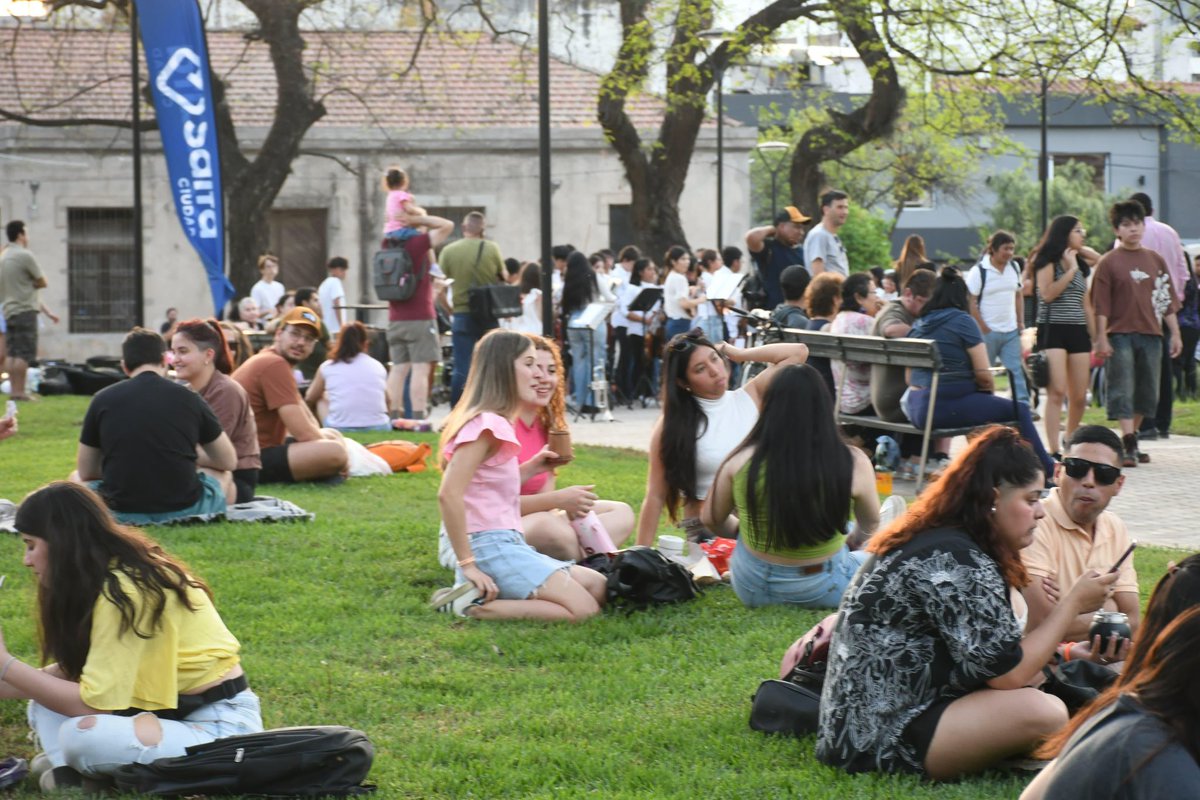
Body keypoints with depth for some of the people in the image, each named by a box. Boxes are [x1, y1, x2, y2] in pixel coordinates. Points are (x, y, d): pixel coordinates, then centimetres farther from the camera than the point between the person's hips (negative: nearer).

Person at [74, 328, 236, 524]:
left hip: (120, 513, -1)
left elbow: (86, 472, 12)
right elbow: (229, 462, 14)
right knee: (224, 477, 32)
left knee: (76, 480, 31)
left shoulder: (102, 400, 1)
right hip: (185, 509, 1)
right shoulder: (189, 399, 1)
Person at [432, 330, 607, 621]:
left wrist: (530, 468, 13)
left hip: (508, 545, 10)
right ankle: (475, 605, -12)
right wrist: (468, 565, -21)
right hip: (493, 547, -10)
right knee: (584, 609, -14)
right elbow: (449, 495, -23)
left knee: (599, 587, 11)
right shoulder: (486, 424, -14)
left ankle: (481, 591, 3)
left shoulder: (495, 424, 16)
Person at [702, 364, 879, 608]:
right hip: (823, 592, -1)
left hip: (752, 587, 1)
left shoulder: (741, 461, -16)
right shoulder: (854, 464, -17)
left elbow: (709, 520, 0)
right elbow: (870, 523, 4)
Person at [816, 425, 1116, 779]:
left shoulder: (935, 541, 12)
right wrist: (1074, 603, -8)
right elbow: (1008, 674, -18)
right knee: (1043, 713, -26)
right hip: (878, 737, -11)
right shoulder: (957, 563, -18)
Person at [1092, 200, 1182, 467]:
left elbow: (1168, 300, 13)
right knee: (1123, 391, -9)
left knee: (1147, 392, 8)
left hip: (1151, 334, 4)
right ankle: (1128, 446, -12)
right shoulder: (1109, 262, 0)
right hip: (1120, 335, -4)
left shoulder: (1155, 260, 11)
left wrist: (1175, 334, 8)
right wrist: (1101, 338, -10)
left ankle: (1132, 441, 20)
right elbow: (1101, 304, -4)